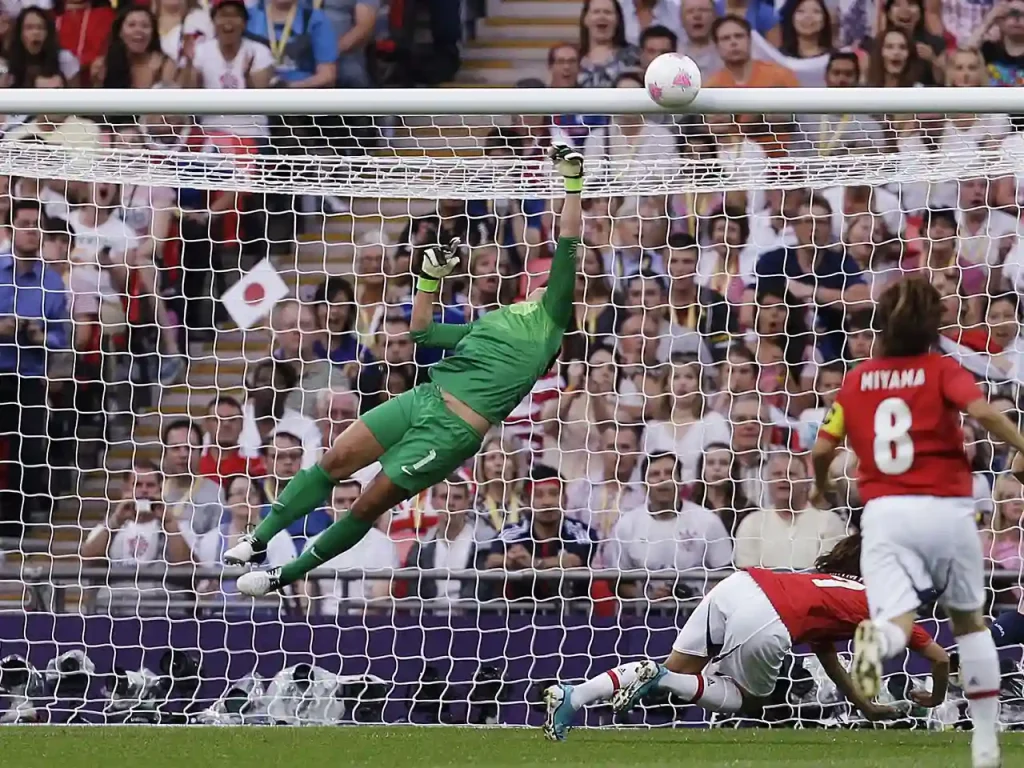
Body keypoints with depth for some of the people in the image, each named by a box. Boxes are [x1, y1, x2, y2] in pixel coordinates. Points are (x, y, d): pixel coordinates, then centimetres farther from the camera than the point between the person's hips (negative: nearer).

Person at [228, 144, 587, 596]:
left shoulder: (549, 320, 6)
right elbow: (421, 330, 34)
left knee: (368, 506, -3)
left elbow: (567, 244, -1)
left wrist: (573, 182, -4)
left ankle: (286, 575, 6)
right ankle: (260, 540, 2)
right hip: (422, 400, 7)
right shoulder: (490, 323, 26)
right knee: (335, 461, -6)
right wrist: (432, 276, 25)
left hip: (454, 432, -6)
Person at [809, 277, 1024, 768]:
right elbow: (982, 411, -18)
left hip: (884, 511, 1)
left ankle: (878, 639, -50)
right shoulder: (942, 371, 3)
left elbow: (822, 451, 12)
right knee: (969, 621, 20)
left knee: (897, 621, -11)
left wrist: (821, 486, 32)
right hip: (946, 507, -1)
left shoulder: (857, 381, 11)